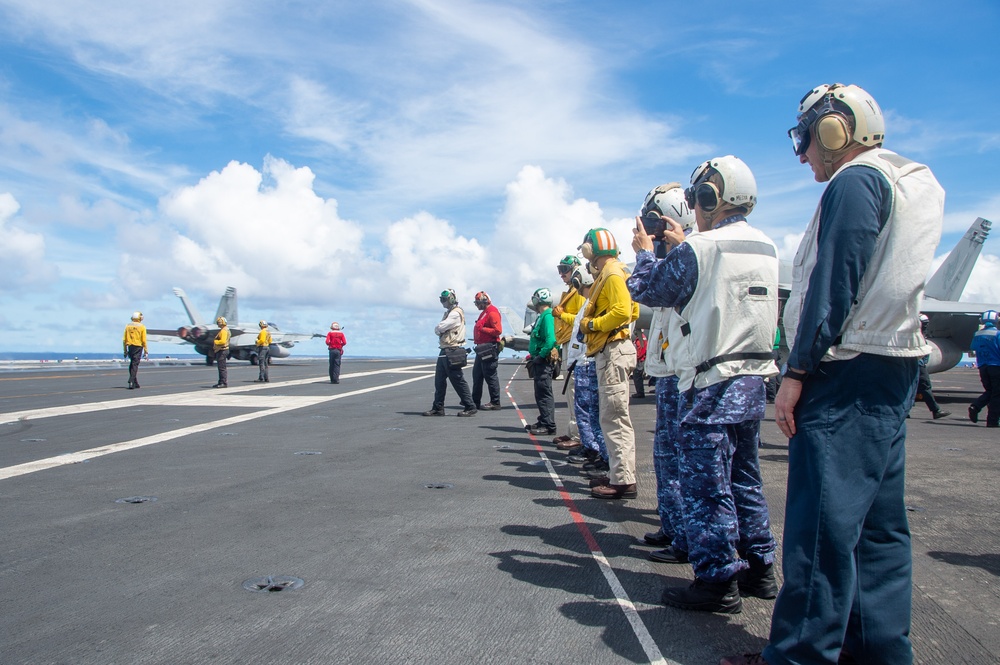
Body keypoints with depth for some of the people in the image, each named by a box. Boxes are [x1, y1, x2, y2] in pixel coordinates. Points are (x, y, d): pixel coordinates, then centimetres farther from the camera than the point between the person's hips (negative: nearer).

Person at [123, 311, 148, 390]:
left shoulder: (128, 326, 7)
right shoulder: (142, 327, -4)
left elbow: (124, 340, 6)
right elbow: (144, 340, -7)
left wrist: (125, 351, 12)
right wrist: (146, 351, -2)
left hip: (130, 347, 4)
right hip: (138, 347, -4)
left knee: (132, 364, 14)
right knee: (135, 365, -5)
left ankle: (135, 383, 17)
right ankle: (131, 381, -16)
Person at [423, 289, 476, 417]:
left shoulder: (456, 314, -14)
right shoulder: (448, 313, 20)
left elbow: (439, 328, -19)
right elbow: (438, 330, 18)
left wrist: (438, 329, 1)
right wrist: (439, 330, -3)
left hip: (452, 352, -10)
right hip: (444, 351, 10)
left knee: (458, 381, -7)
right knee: (439, 381, 11)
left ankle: (470, 407, -1)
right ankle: (438, 408, 17)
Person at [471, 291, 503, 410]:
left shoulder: (492, 312, -13)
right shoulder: (485, 312, 20)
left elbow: (498, 330, -21)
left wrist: (482, 328, -20)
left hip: (489, 348, -11)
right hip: (482, 347, 11)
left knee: (490, 375, -7)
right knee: (477, 374, 15)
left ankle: (495, 403, -2)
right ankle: (475, 401, 23)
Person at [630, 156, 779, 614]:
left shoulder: (698, 250, -15)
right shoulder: (766, 250, 9)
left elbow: (646, 289, -2)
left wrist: (645, 253, 16)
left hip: (710, 386, -8)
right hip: (753, 381, 8)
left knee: (706, 485, 0)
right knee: (744, 478, 18)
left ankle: (718, 582, 7)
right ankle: (758, 569, 29)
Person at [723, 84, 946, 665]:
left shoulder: (855, 181, -8)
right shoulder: (915, 183, 21)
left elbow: (834, 283, -17)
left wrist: (798, 371, -16)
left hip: (848, 372, -10)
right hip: (895, 367, 10)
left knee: (822, 521, -8)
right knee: (879, 520, 13)